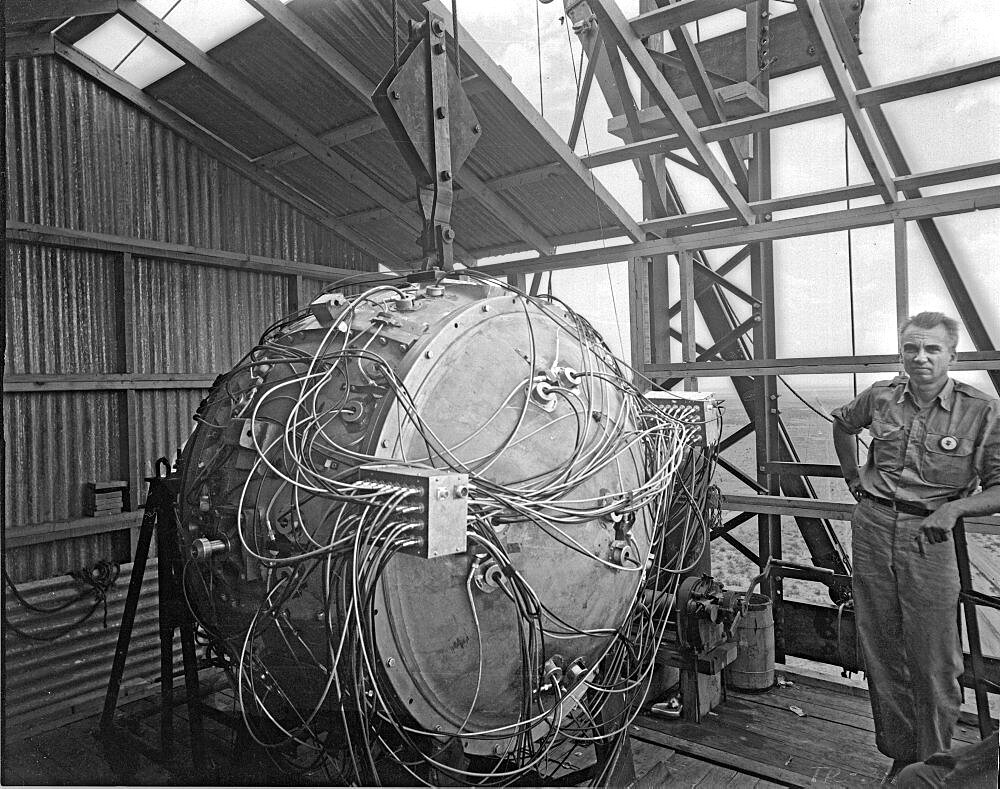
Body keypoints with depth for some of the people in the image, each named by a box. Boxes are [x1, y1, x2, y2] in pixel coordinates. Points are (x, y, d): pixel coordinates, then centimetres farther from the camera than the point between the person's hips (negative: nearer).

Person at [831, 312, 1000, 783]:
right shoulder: (880, 397, 3)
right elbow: (841, 423, 24)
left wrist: (954, 507, -19)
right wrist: (853, 477, 20)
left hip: (928, 538, -3)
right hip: (872, 528, 3)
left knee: (934, 662, 4)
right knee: (880, 651, 12)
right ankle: (900, 755, 30)